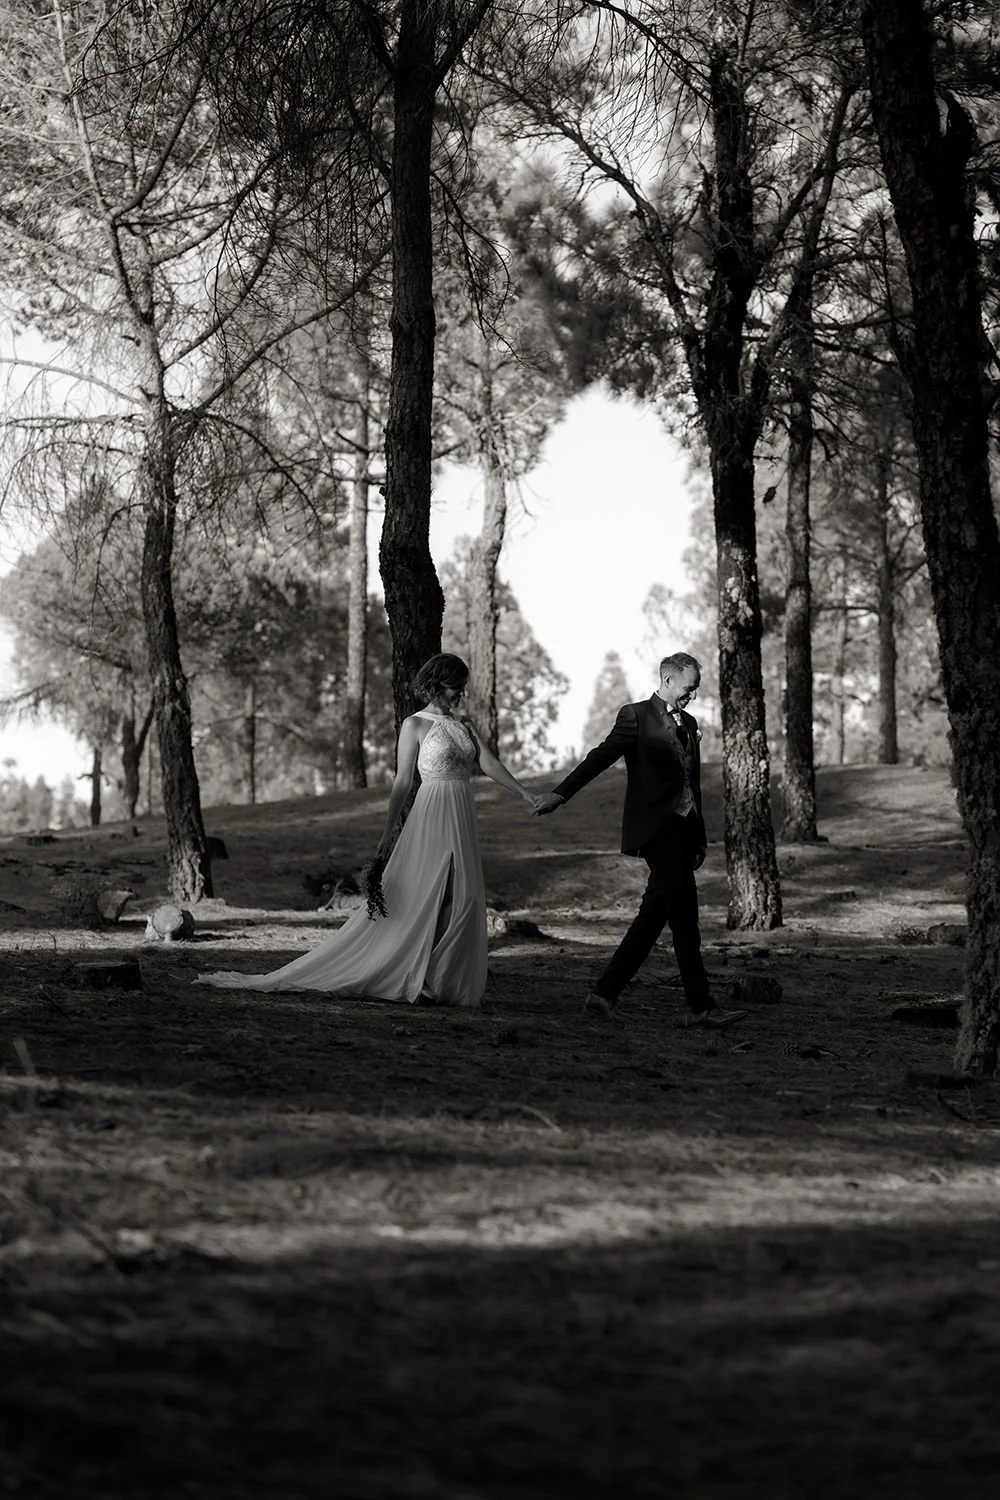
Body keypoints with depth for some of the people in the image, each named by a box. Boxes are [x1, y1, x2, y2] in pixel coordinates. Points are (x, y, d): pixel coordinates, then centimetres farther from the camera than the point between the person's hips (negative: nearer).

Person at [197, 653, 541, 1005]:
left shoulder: (463, 725, 13)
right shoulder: (414, 725, -4)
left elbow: (489, 764, 7)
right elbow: (403, 782, -5)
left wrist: (526, 794, -2)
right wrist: (388, 833, -8)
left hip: (460, 823, 7)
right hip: (431, 819, -7)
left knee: (462, 903, 2)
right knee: (416, 901, -7)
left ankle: (441, 983, 7)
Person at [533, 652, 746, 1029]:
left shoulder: (689, 724, 19)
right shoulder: (637, 716, -3)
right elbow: (601, 757, -10)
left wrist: (700, 838, 21)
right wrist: (561, 793, -21)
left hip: (683, 830, 8)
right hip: (655, 828, -8)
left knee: (654, 914, 7)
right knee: (684, 915, -11)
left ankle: (605, 993, 14)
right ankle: (701, 1007, -10)